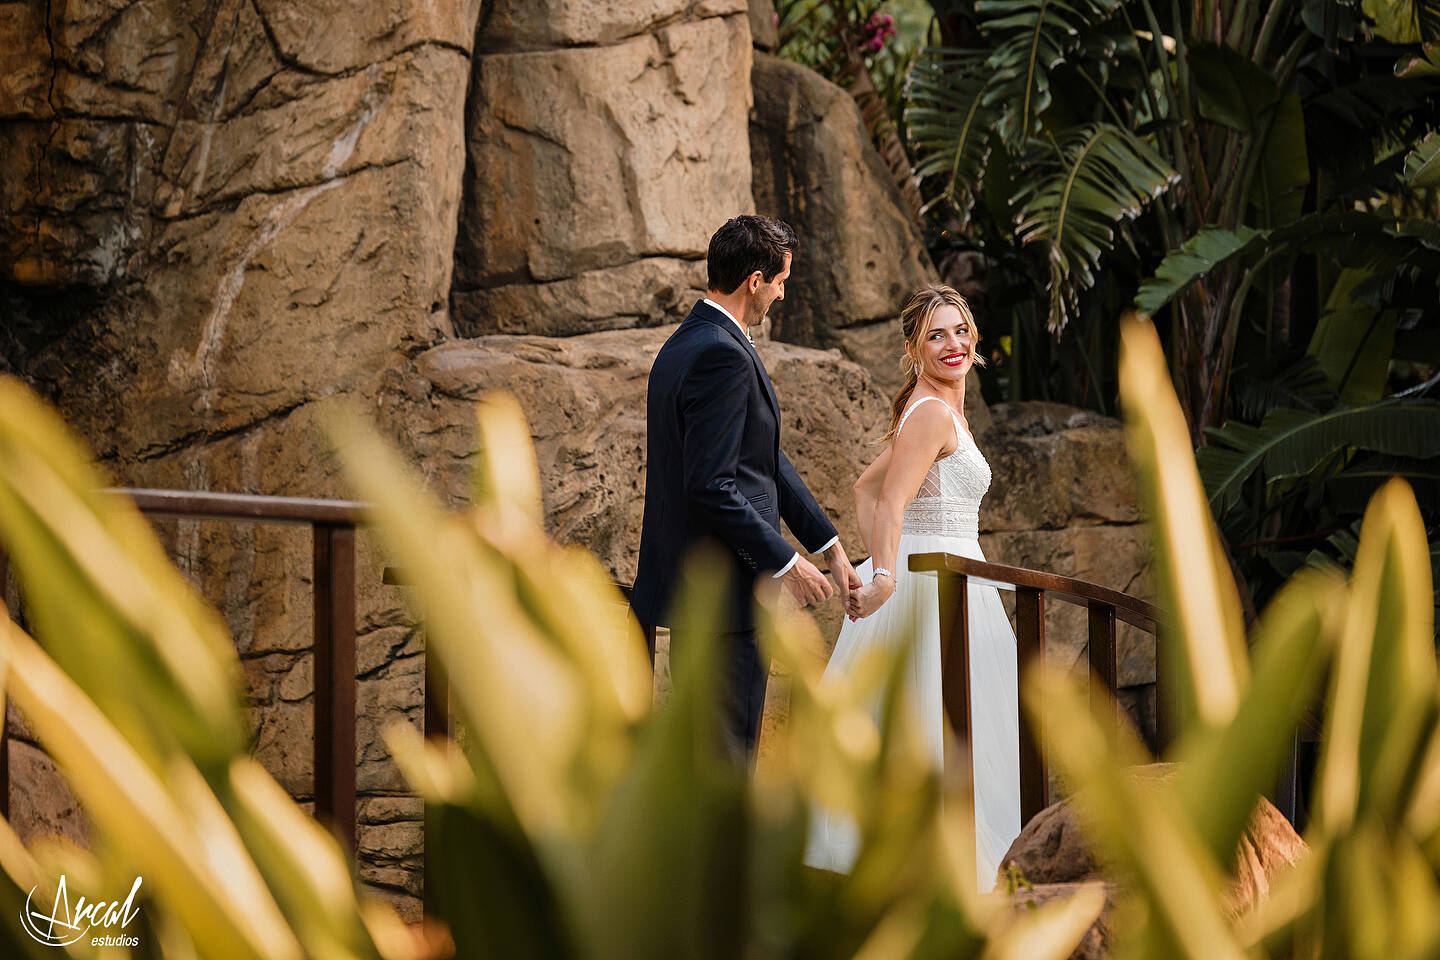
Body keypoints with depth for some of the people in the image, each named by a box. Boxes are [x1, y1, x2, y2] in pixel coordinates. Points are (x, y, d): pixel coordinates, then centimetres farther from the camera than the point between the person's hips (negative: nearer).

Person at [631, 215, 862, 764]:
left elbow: (765, 461, 18)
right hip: (727, 592, -10)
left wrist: (829, 545, 17)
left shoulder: (685, 343, 15)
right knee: (728, 757, -5)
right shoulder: (723, 357, -18)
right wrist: (783, 564, -16)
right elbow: (711, 486, -23)